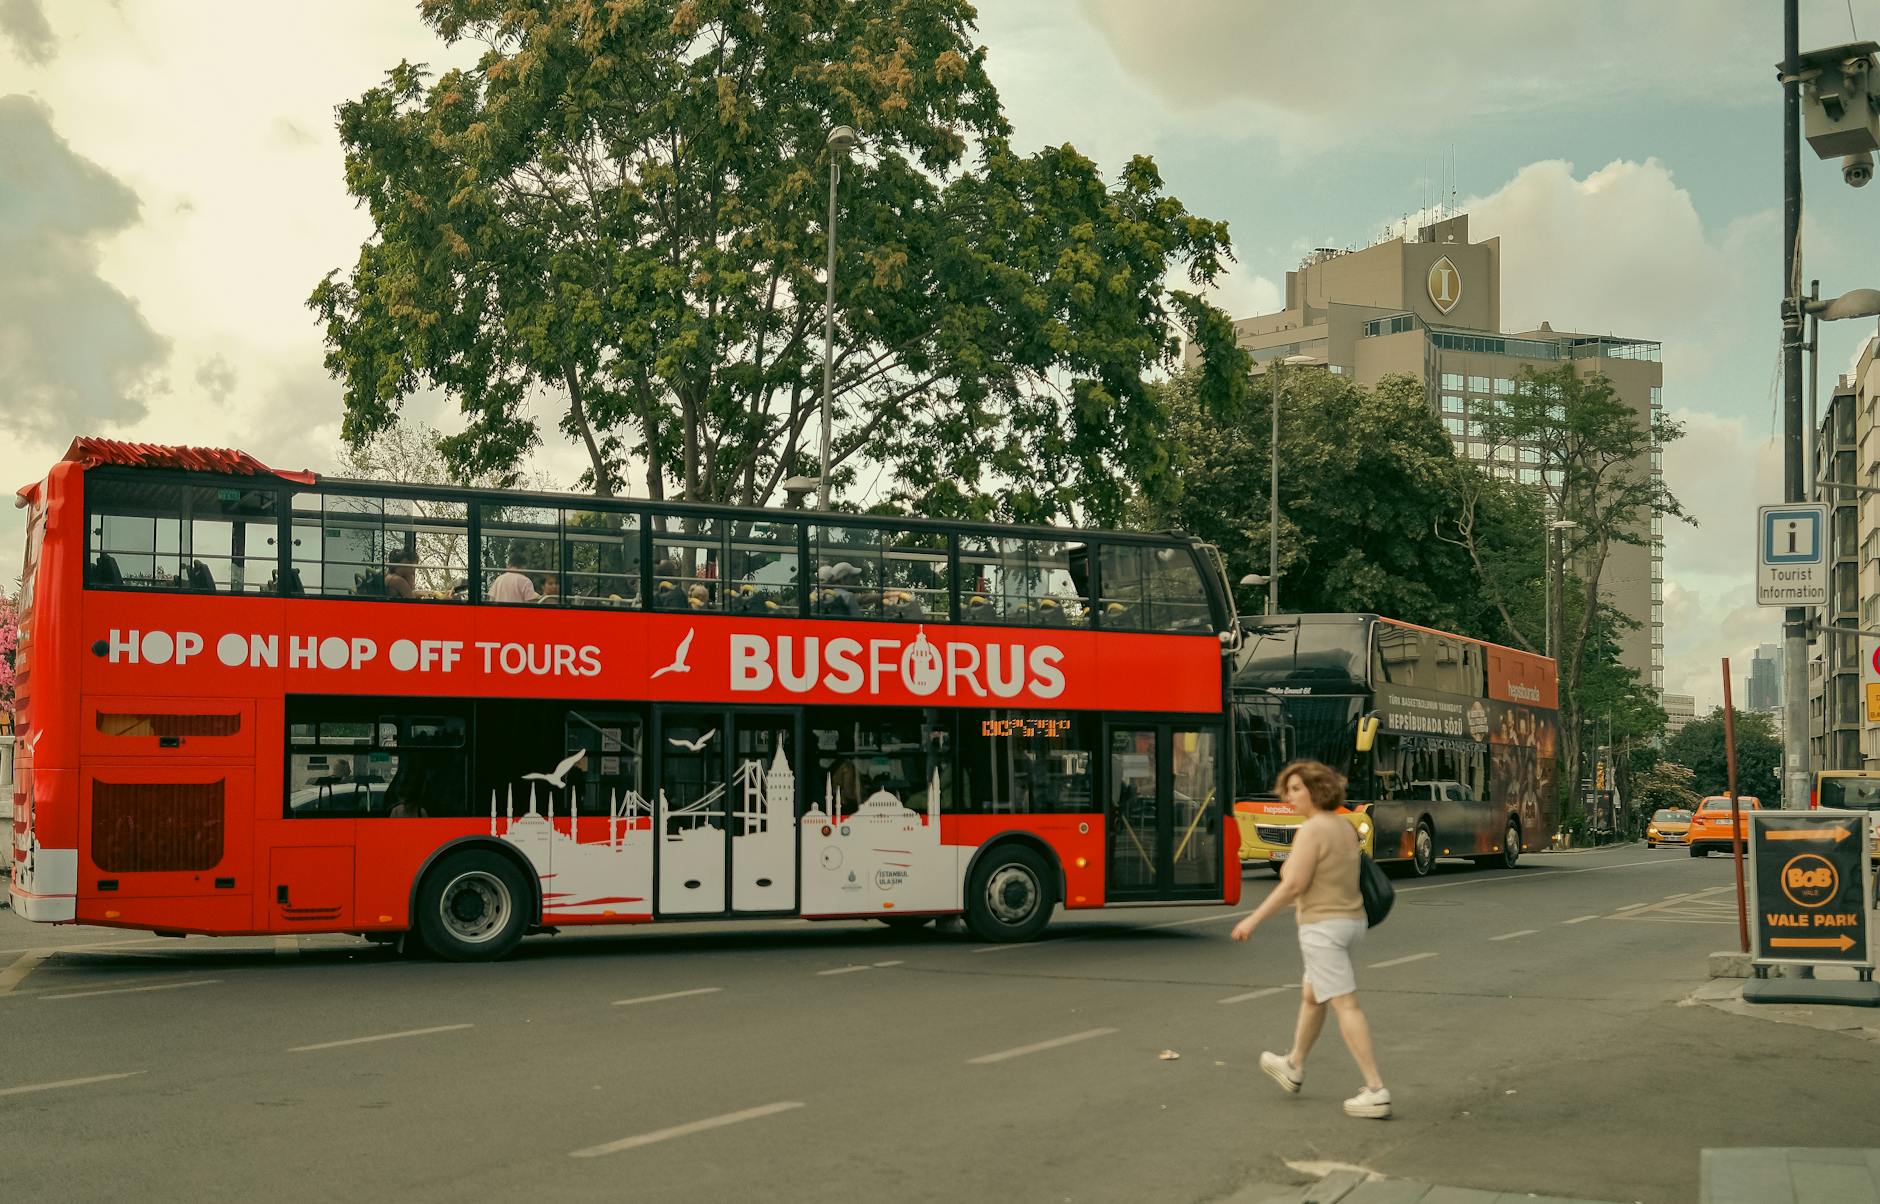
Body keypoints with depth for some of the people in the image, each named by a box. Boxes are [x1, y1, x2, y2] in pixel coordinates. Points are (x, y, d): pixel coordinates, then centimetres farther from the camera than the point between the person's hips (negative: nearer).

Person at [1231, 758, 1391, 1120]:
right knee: (1310, 996, 25)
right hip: (1348, 922, 9)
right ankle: (1293, 1068, 42)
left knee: (1345, 1007, -8)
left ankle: (1376, 1092, -10)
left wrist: (1254, 918, -15)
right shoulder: (1344, 826, 9)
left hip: (1323, 927, -9)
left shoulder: (1311, 830, -18)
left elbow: (1293, 885, -21)